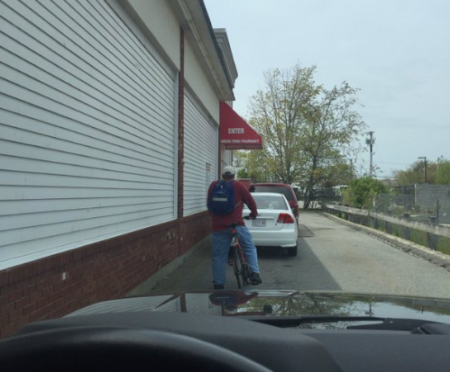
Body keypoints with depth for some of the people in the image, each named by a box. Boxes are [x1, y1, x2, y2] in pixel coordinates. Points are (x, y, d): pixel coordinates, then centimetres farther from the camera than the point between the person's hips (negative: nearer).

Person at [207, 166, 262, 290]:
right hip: (236, 224, -2)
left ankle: (218, 284, 12)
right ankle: (255, 274, 2)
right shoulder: (238, 186, 4)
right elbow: (250, 201, 10)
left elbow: (209, 204, 22)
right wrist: (254, 213, 29)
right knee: (250, 248, 14)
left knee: (219, 256, 8)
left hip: (218, 226, 2)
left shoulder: (213, 185, 11)